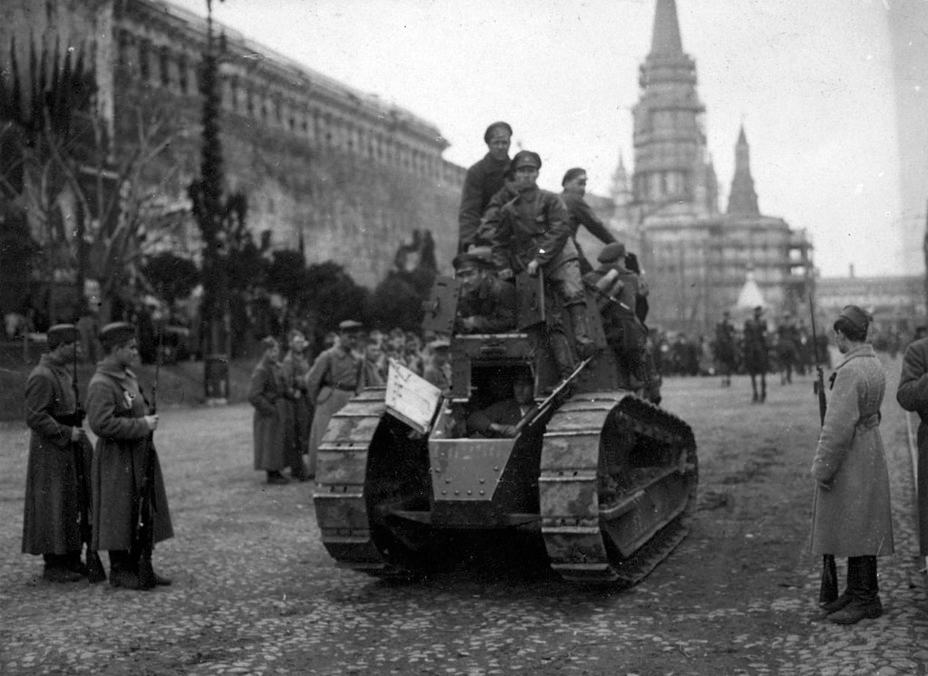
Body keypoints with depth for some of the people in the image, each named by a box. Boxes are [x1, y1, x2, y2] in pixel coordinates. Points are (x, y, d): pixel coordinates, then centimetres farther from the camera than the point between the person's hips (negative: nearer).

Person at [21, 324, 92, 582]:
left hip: (68, 449, 10)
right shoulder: (41, 377, -18)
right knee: (54, 507, -3)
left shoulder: (62, 372, 13)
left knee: (74, 504, 13)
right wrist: (67, 433, -20)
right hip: (51, 452, -10)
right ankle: (53, 565, 6)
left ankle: (71, 560, 22)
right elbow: (35, 418, -23)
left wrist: (78, 435, 12)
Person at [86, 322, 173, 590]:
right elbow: (101, 423, -25)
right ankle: (119, 570, 11)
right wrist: (142, 424, -21)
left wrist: (149, 419, 8)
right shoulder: (101, 384, -17)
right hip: (117, 459, -9)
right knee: (121, 515, 0)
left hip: (140, 455, 9)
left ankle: (139, 566, 22)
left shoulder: (128, 376, 12)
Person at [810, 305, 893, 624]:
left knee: (857, 529, -2)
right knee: (854, 528, 15)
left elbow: (839, 426, -24)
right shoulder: (874, 365, 10)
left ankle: (867, 600, 5)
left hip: (851, 460, -10)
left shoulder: (850, 372, -21)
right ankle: (856, 592, 22)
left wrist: (822, 468, -17)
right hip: (869, 450, 10)